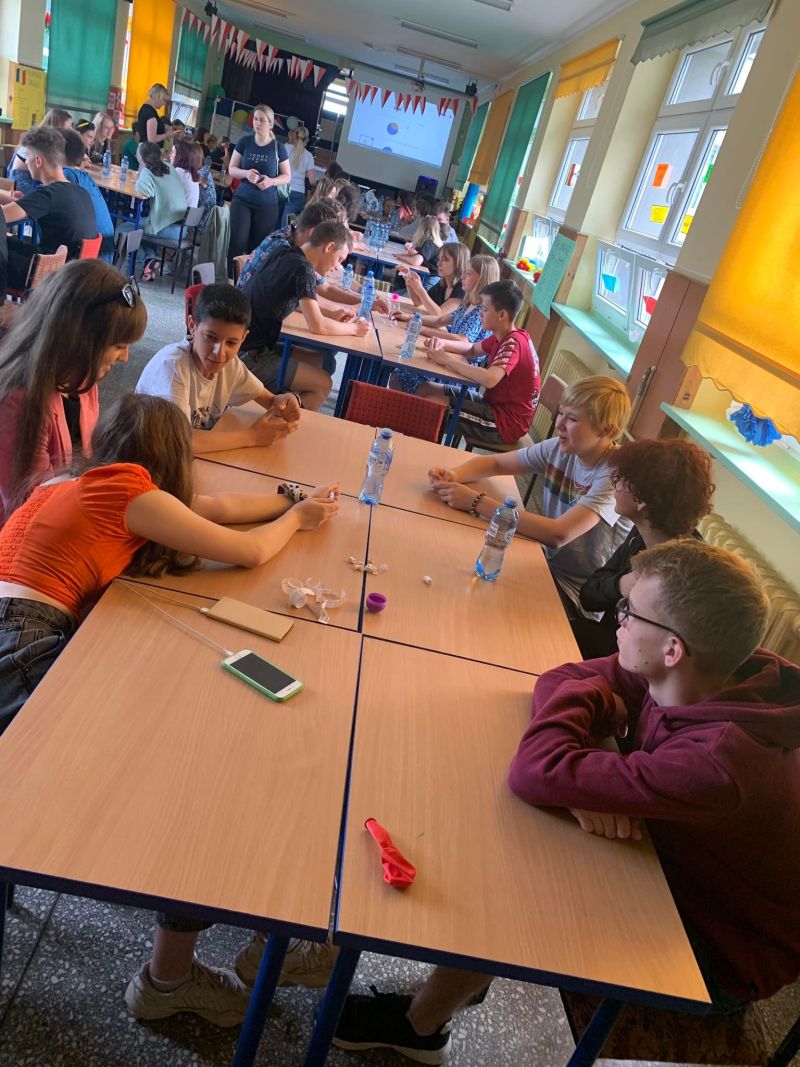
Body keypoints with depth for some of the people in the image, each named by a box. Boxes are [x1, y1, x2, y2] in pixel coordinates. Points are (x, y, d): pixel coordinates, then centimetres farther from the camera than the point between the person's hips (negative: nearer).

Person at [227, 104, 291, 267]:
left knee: (257, 246, 2)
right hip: (242, 200, 0)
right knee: (237, 242, -10)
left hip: (267, 205, 0)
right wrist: (246, 173, -16)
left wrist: (271, 181, -15)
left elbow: (287, 176, 6)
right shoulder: (244, 142, 1)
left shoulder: (278, 148, -1)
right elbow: (231, 169, 6)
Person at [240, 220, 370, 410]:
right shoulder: (303, 269, -18)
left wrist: (331, 314, 15)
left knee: (316, 360, 17)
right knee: (322, 384, -4)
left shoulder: (284, 255, 8)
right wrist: (354, 328, -5)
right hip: (250, 355, -9)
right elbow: (317, 326, -21)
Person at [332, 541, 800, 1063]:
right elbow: (562, 680, -10)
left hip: (720, 955, -7)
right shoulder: (716, 677, -17)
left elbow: (535, 772, -41)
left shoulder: (718, 760, -41)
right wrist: (585, 784, -27)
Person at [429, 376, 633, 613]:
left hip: (577, 593, -6)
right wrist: (454, 475, -17)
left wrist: (477, 502, -35)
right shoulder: (559, 448, -5)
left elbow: (558, 534, -36)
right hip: (548, 561, 6)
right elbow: (495, 463, 6)